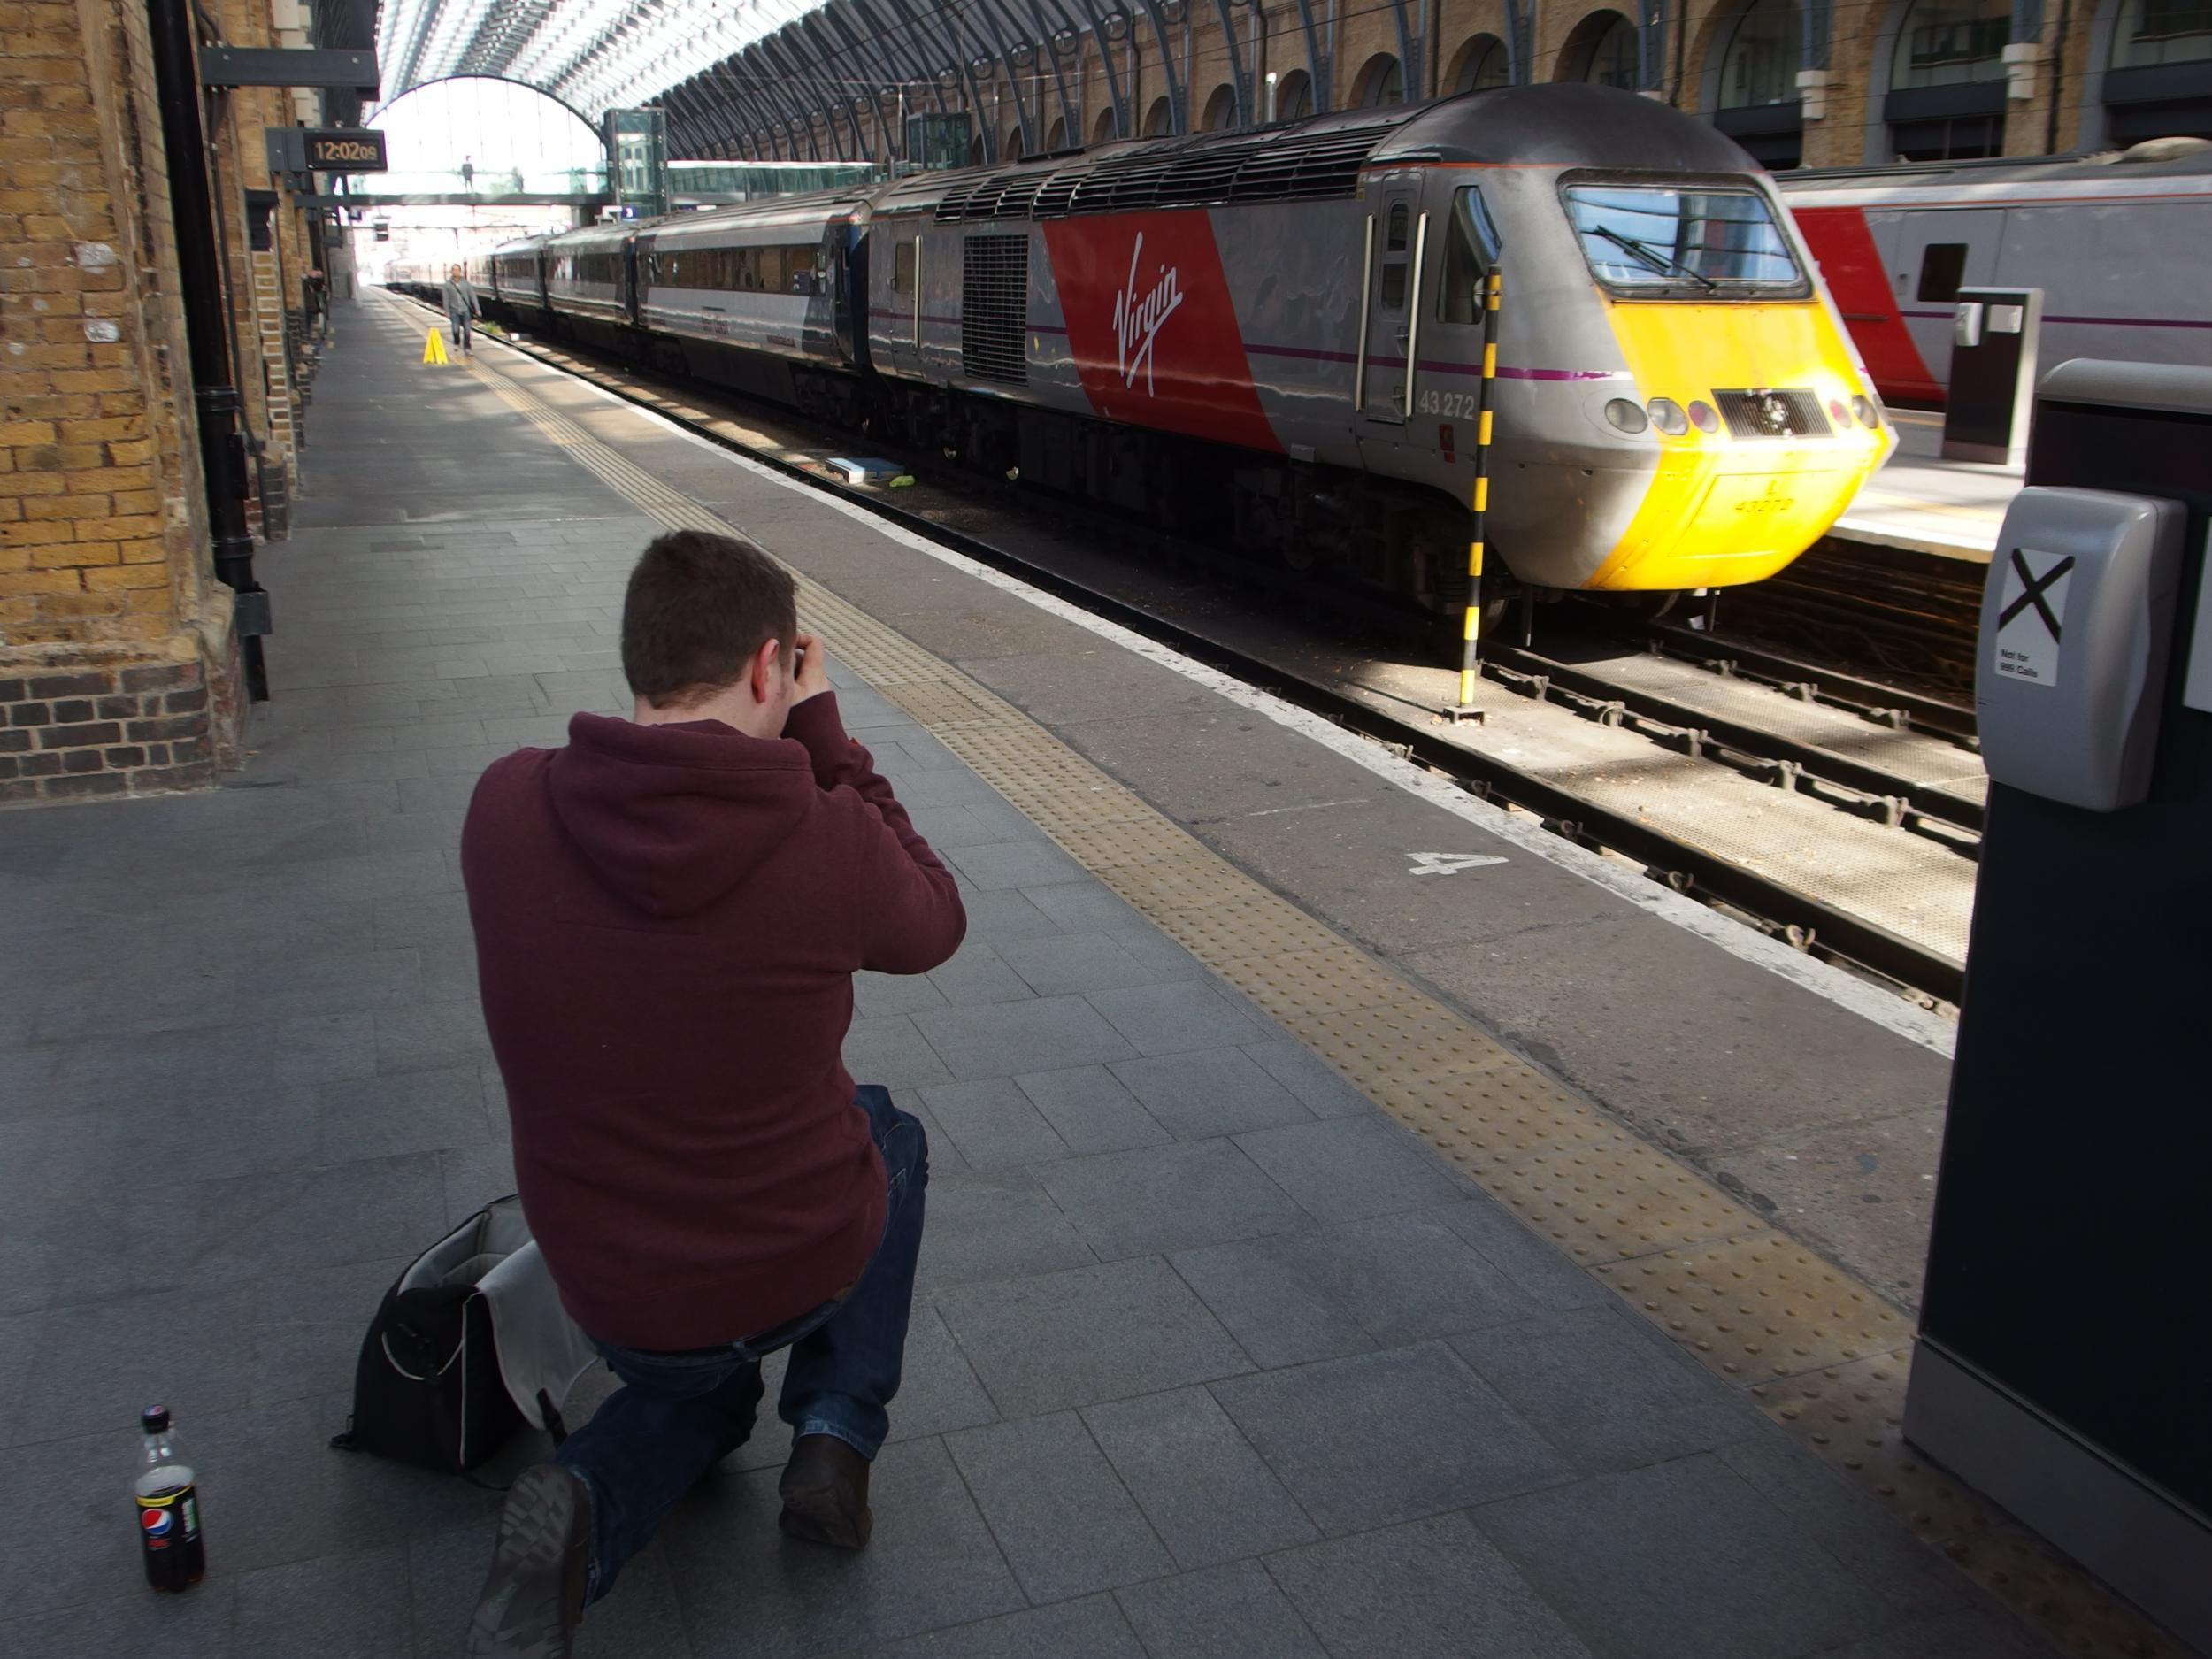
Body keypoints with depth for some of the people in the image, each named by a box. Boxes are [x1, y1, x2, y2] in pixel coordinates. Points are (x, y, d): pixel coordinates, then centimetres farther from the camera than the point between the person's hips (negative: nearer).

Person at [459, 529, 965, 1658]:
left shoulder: (505, 808, -15)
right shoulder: (831, 843, -25)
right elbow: (932, 923, -2)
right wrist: (823, 739, -2)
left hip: (610, 1289, 3)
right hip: (804, 1257, -2)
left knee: (692, 1391, 37)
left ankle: (580, 1506, 2)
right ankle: (835, 1437, 20)